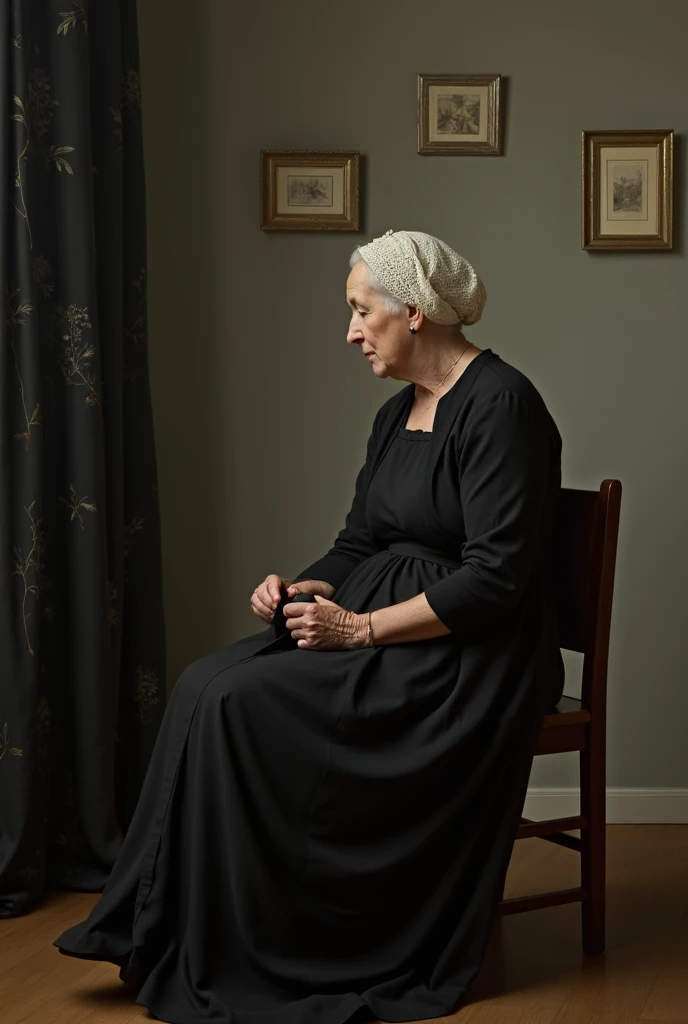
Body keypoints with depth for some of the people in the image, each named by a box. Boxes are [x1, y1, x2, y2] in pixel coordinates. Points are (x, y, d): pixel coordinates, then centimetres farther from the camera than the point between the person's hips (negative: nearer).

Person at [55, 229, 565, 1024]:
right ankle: (161, 942, -8)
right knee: (209, 686, -11)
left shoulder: (500, 406, -15)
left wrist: (363, 628, -20)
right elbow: (360, 541, 18)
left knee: (242, 703, -21)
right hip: (378, 625, 9)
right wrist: (306, 587, -3)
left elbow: (493, 580, -21)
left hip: (465, 654, -9)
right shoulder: (398, 413, 14)